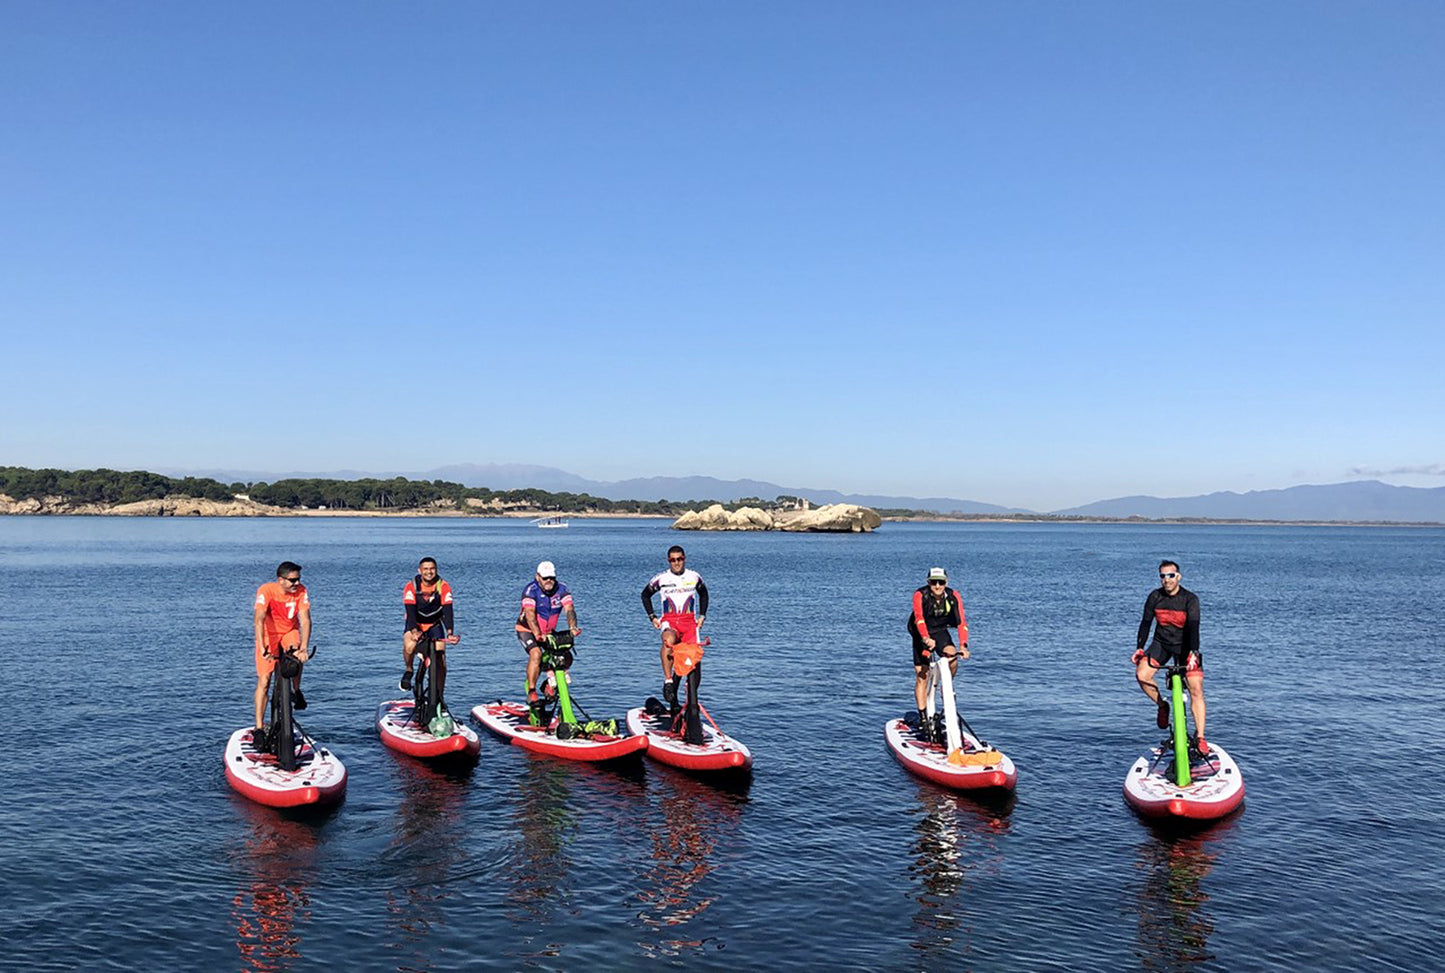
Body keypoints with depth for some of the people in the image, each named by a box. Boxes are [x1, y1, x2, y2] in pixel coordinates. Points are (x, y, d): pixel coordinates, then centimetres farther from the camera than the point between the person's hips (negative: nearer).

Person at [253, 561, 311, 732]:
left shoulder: (301, 591, -19)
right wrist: (262, 648, -49)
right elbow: (259, 620, -36)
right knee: (263, 680, -7)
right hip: (269, 635, -2)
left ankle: (297, 691, -6)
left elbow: (305, 620, -26)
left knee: (296, 654, -31)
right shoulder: (266, 591, -26)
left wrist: (304, 648, -40)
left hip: (290, 632, 2)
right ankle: (259, 726, 2)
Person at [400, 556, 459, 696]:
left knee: (441, 658, -11)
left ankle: (439, 695, 2)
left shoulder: (443, 587, -19)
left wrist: (450, 632, -41)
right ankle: (408, 671, -1)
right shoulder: (411, 586, -22)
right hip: (415, 624, -1)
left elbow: (447, 611, -26)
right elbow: (410, 611, -31)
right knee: (409, 646, -32)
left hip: (434, 624, 1)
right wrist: (414, 631, -48)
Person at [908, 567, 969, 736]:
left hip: (941, 631, 2)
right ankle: (923, 717, 3)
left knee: (952, 659, -26)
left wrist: (963, 645, -39)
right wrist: (926, 638, -58)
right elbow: (919, 618, -40)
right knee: (922, 676, -6)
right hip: (922, 635, -2)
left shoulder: (953, 596, -19)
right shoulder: (920, 595, -26)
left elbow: (961, 622, -25)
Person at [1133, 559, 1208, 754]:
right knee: (1141, 674, -21)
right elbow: (1146, 622, 0)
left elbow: (1193, 627, -27)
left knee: (1196, 689, -13)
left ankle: (1199, 737, -6)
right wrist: (1139, 648, -9)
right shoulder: (1155, 597, -7)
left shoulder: (1190, 599, -17)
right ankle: (1162, 706, 5)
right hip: (1161, 643, 3)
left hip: (1185, 646, -3)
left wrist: (1193, 653, -39)